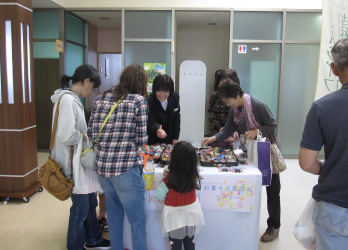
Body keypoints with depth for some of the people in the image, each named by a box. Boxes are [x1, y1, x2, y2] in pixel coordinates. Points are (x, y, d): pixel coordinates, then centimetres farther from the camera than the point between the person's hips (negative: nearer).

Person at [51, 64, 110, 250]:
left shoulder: (72, 98, 10)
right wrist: (84, 136, -11)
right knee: (80, 208, 6)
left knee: (90, 203, 21)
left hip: (81, 159, 10)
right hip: (74, 163, -10)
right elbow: (66, 135, -28)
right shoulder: (67, 99, -21)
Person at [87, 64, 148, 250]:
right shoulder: (138, 100, -6)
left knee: (114, 215, 25)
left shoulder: (100, 99, 8)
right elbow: (142, 139, -8)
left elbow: (91, 134, 9)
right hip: (126, 168, -6)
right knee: (138, 221, 9)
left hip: (101, 167, 6)